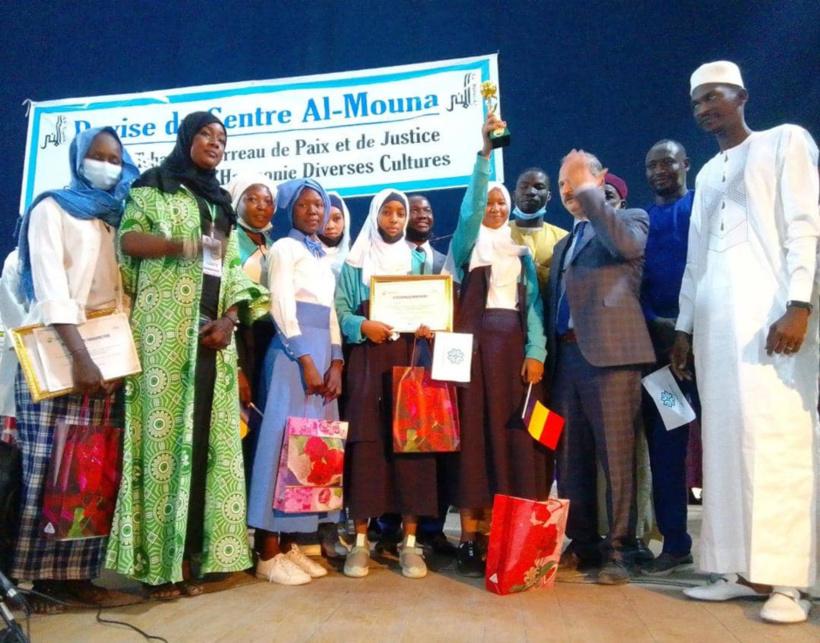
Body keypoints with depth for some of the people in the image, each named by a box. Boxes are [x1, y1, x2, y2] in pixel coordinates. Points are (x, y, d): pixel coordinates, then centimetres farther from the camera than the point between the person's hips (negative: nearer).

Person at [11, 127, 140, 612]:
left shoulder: (116, 218, 19)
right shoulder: (52, 209, 2)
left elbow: (122, 288, 14)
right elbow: (50, 290, -11)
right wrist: (80, 357, -21)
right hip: (59, 355, -5)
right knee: (52, 468, -5)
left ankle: (72, 573, 8)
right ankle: (41, 575, 5)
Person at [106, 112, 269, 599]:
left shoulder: (221, 203, 23)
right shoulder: (153, 189, 9)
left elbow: (234, 271, 16)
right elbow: (129, 238, -6)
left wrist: (229, 319, -2)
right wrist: (177, 244, -25)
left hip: (212, 333, 5)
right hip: (165, 330, -4)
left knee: (205, 438, 1)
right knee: (163, 433, -6)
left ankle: (192, 556, 7)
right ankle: (157, 562, 0)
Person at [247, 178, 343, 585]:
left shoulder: (324, 257, 21)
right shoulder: (284, 248, 0)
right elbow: (282, 308, -10)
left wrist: (335, 363, 3)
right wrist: (307, 362, -16)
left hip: (323, 356, 7)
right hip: (293, 355, -7)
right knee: (285, 441, -8)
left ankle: (290, 543, 14)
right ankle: (268, 553, -2)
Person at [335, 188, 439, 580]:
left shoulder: (417, 262, 16)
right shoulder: (354, 263, 10)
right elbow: (339, 310, 1)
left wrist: (429, 328, -11)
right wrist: (362, 325, -17)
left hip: (410, 362, 2)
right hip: (367, 362, -1)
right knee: (366, 443, -4)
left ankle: (410, 542, 3)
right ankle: (360, 541, 4)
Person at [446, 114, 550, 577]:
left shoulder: (522, 251, 18)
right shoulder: (468, 242, 11)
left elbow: (533, 302, 9)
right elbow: (469, 207, -9)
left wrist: (535, 351, -5)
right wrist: (485, 151, -17)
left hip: (515, 343, 3)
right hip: (476, 340, -2)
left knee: (515, 431, 0)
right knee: (476, 429, -4)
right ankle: (470, 540, 1)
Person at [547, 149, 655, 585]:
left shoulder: (630, 219, 7)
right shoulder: (565, 243, 25)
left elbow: (626, 245, -18)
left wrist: (588, 192, -9)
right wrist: (548, 355, 11)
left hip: (609, 353, -7)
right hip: (566, 356, 7)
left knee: (615, 456, -4)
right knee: (570, 457, 8)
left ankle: (617, 550, 5)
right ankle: (583, 544, 18)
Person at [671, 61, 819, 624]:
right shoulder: (708, 173, 23)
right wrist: (684, 327, 15)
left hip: (769, 311, -6)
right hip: (714, 319, 6)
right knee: (725, 442, 3)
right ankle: (738, 570, 9)